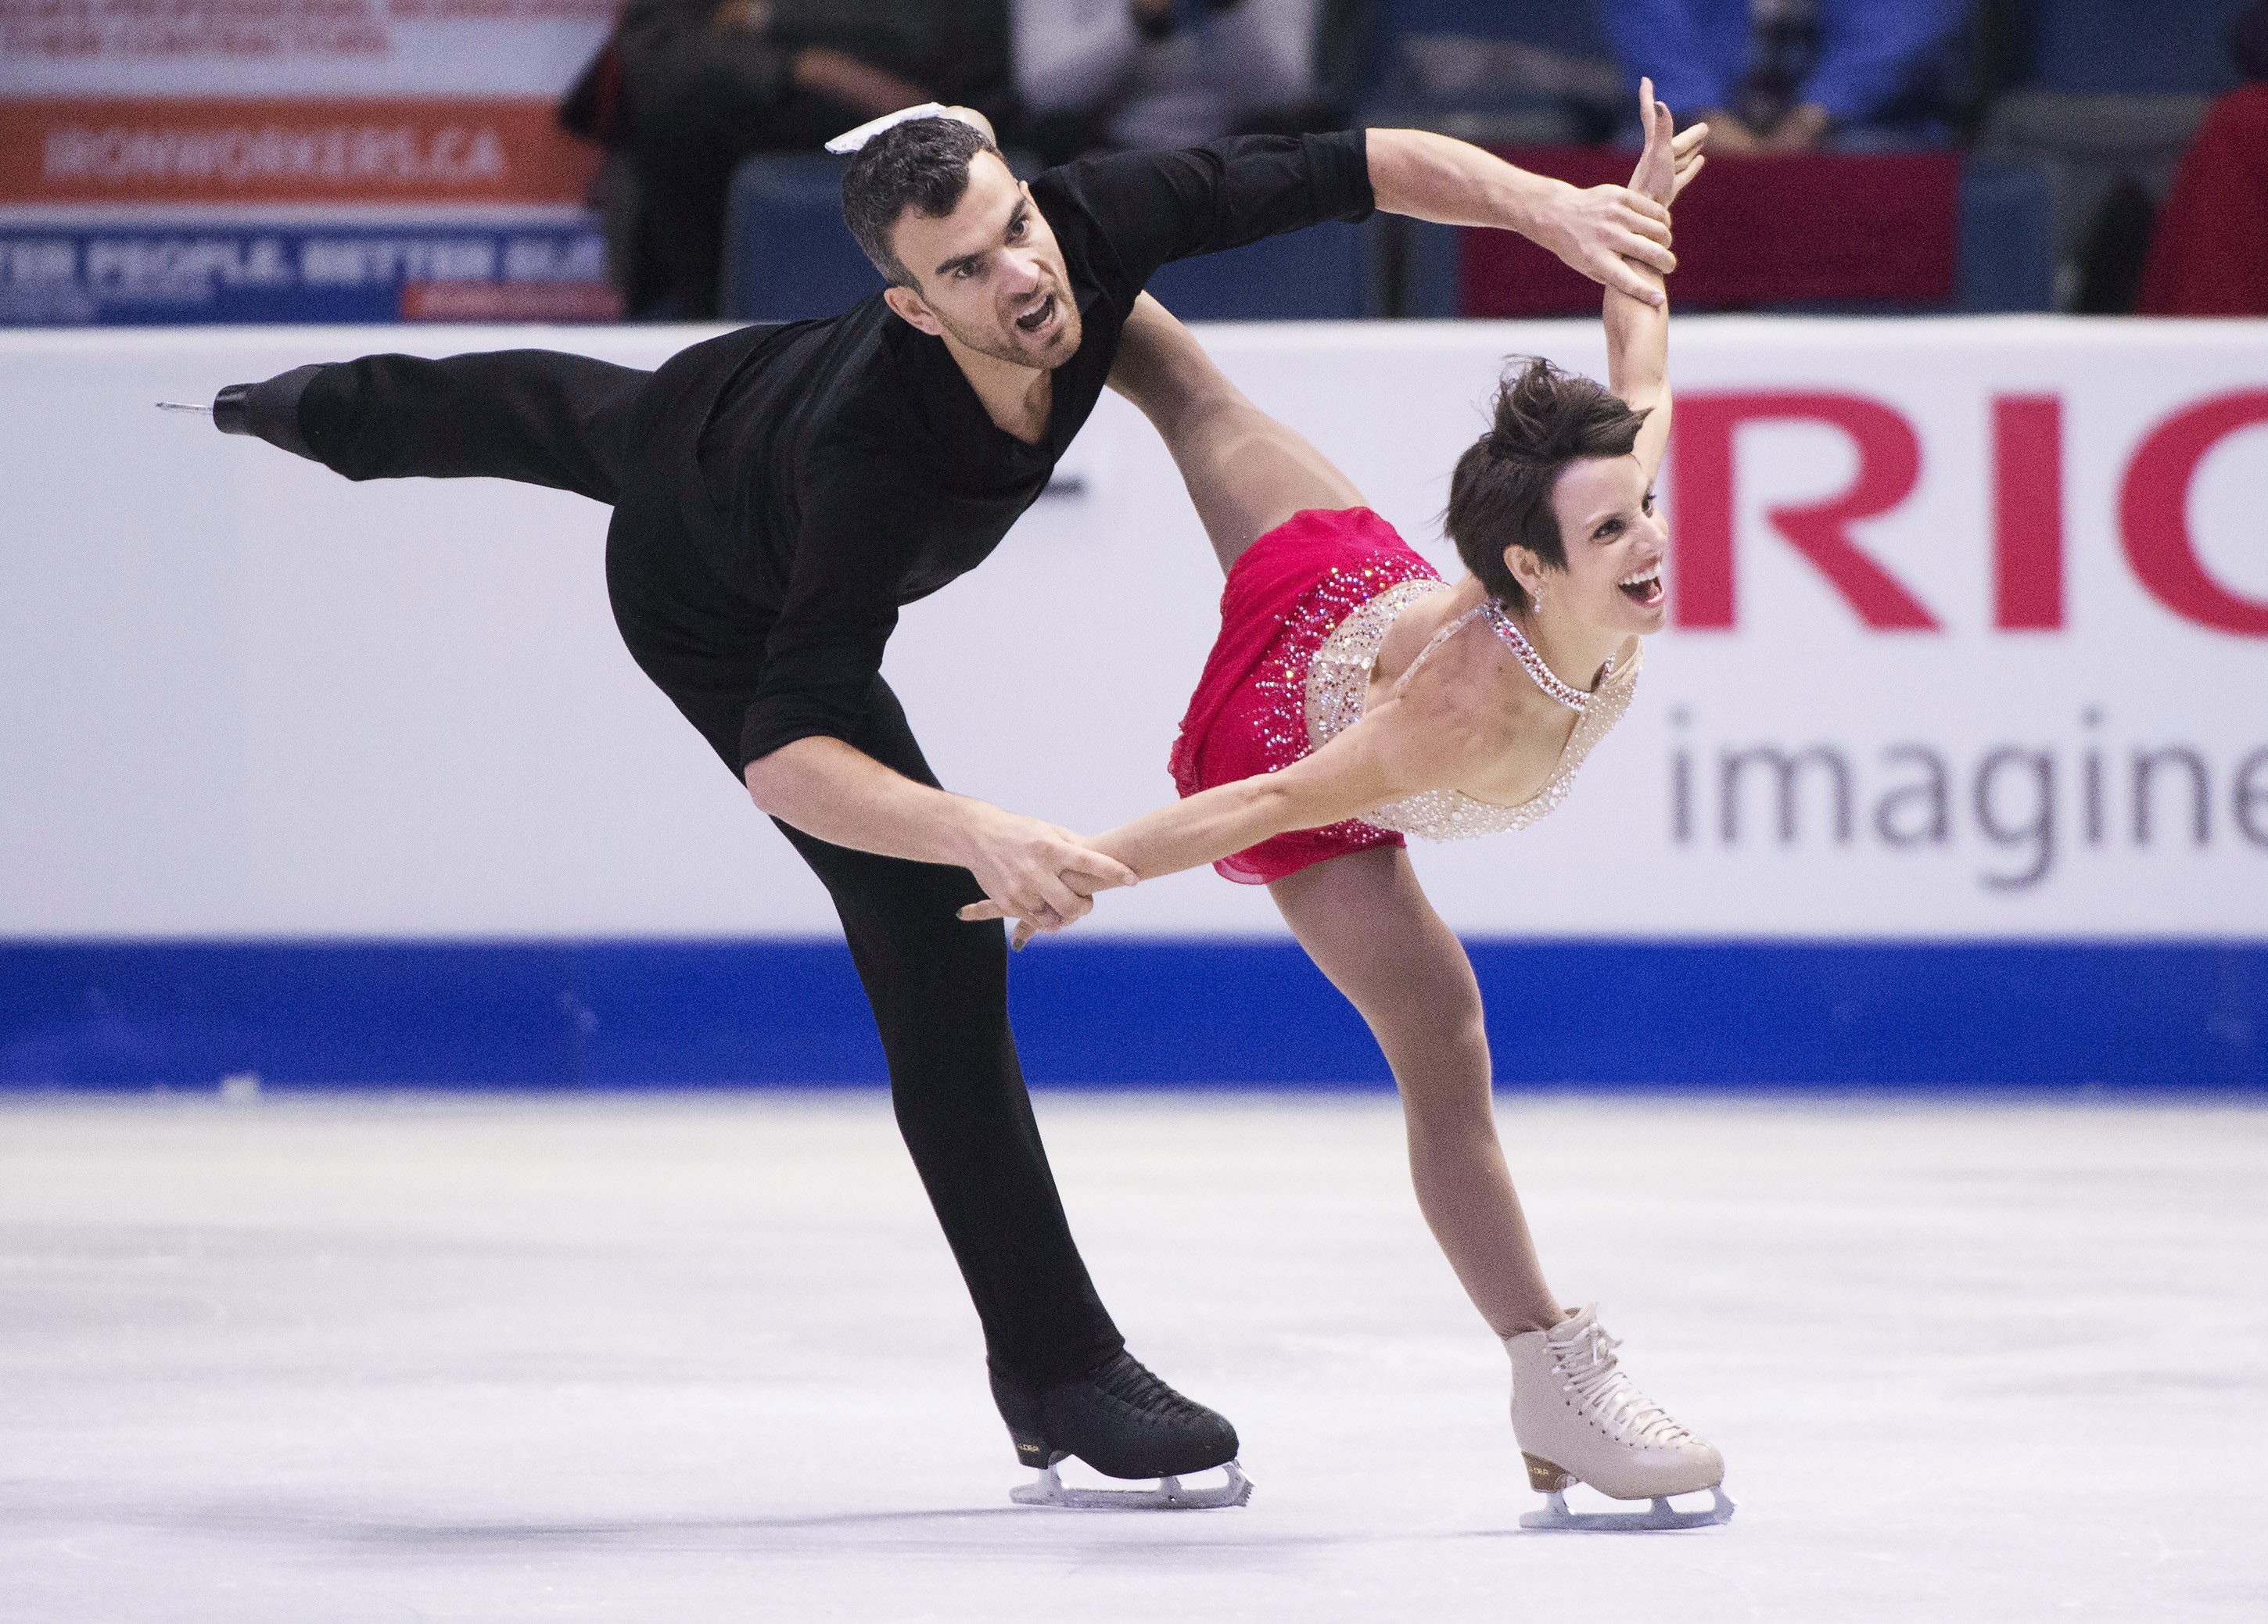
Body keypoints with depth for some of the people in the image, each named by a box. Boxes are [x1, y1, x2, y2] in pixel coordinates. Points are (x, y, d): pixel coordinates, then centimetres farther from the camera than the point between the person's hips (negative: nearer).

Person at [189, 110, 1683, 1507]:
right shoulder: (875, 460, -51)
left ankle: (314, 409, 75)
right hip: (712, 602, -7)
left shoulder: (1094, 226, -39)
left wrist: (1545, 203, -44)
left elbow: (1355, 165, -30)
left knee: (568, 417, 39)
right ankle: (1054, 1372, 0)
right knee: (934, 930, -12)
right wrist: (986, 834, -70)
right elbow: (788, 755, -55)